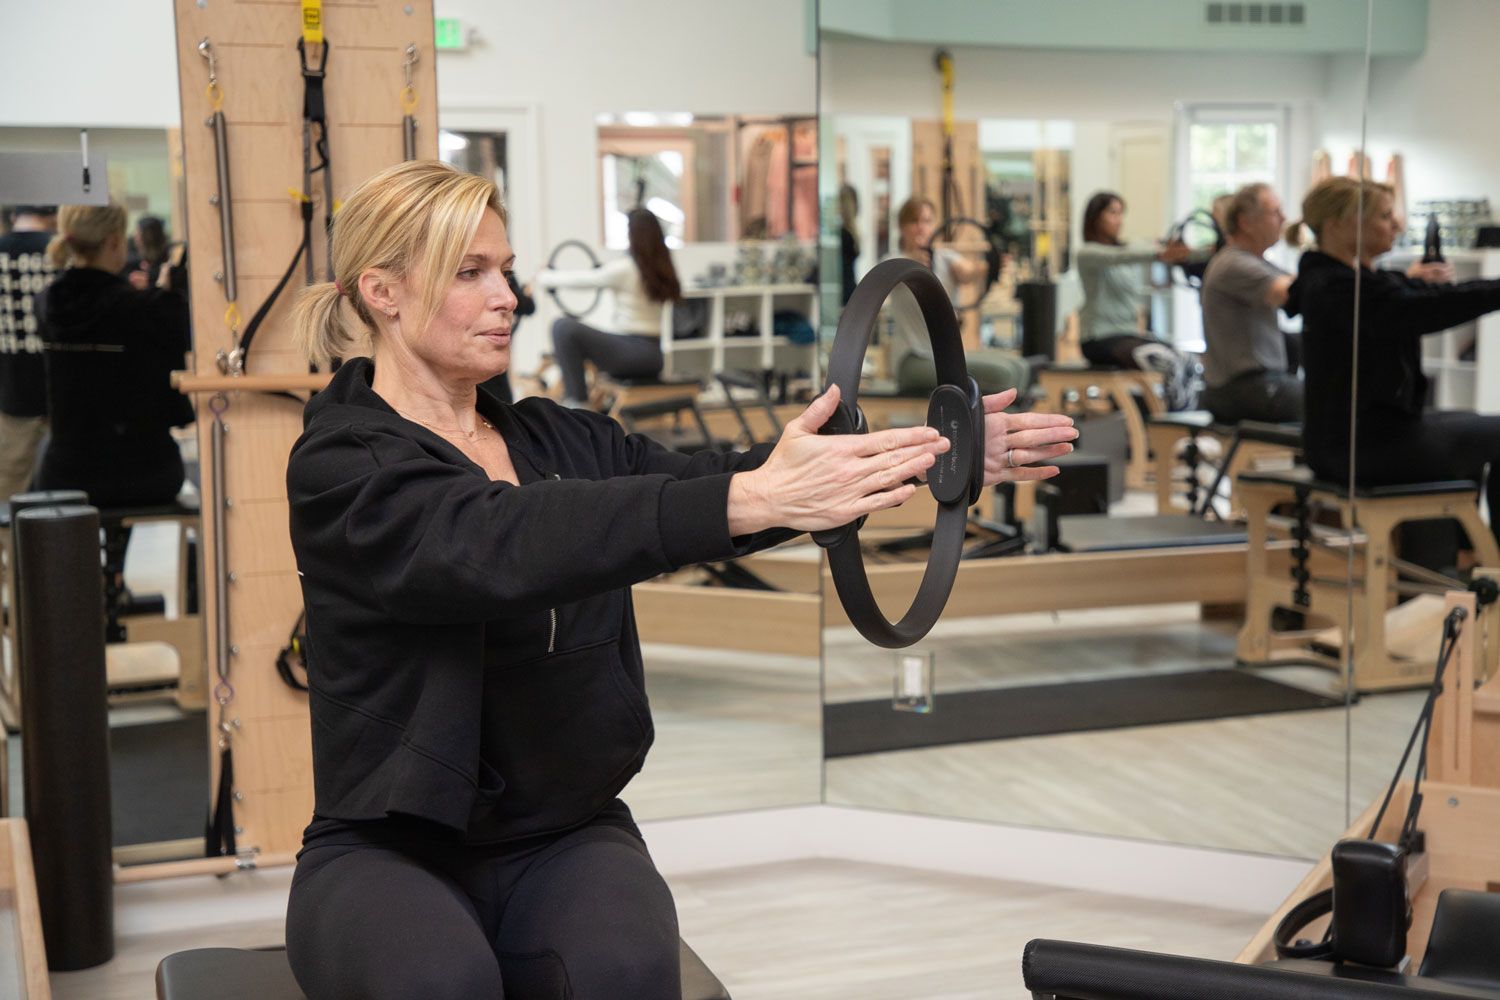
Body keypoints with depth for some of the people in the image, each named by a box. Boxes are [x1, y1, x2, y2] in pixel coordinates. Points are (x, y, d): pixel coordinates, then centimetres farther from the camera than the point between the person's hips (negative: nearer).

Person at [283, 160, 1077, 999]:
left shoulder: (559, 439, 9)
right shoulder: (341, 467, -11)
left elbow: (705, 492, -3)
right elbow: (509, 541, -30)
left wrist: (930, 454, -16)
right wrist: (754, 497, -41)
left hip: (566, 837, 4)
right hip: (392, 850, -4)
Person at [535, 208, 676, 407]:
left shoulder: (625, 269, -12)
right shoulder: (663, 269, 8)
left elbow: (583, 280, -3)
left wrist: (544, 278, 12)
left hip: (634, 354, -8)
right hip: (656, 356, 8)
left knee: (563, 326, -13)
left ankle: (576, 400, -13)